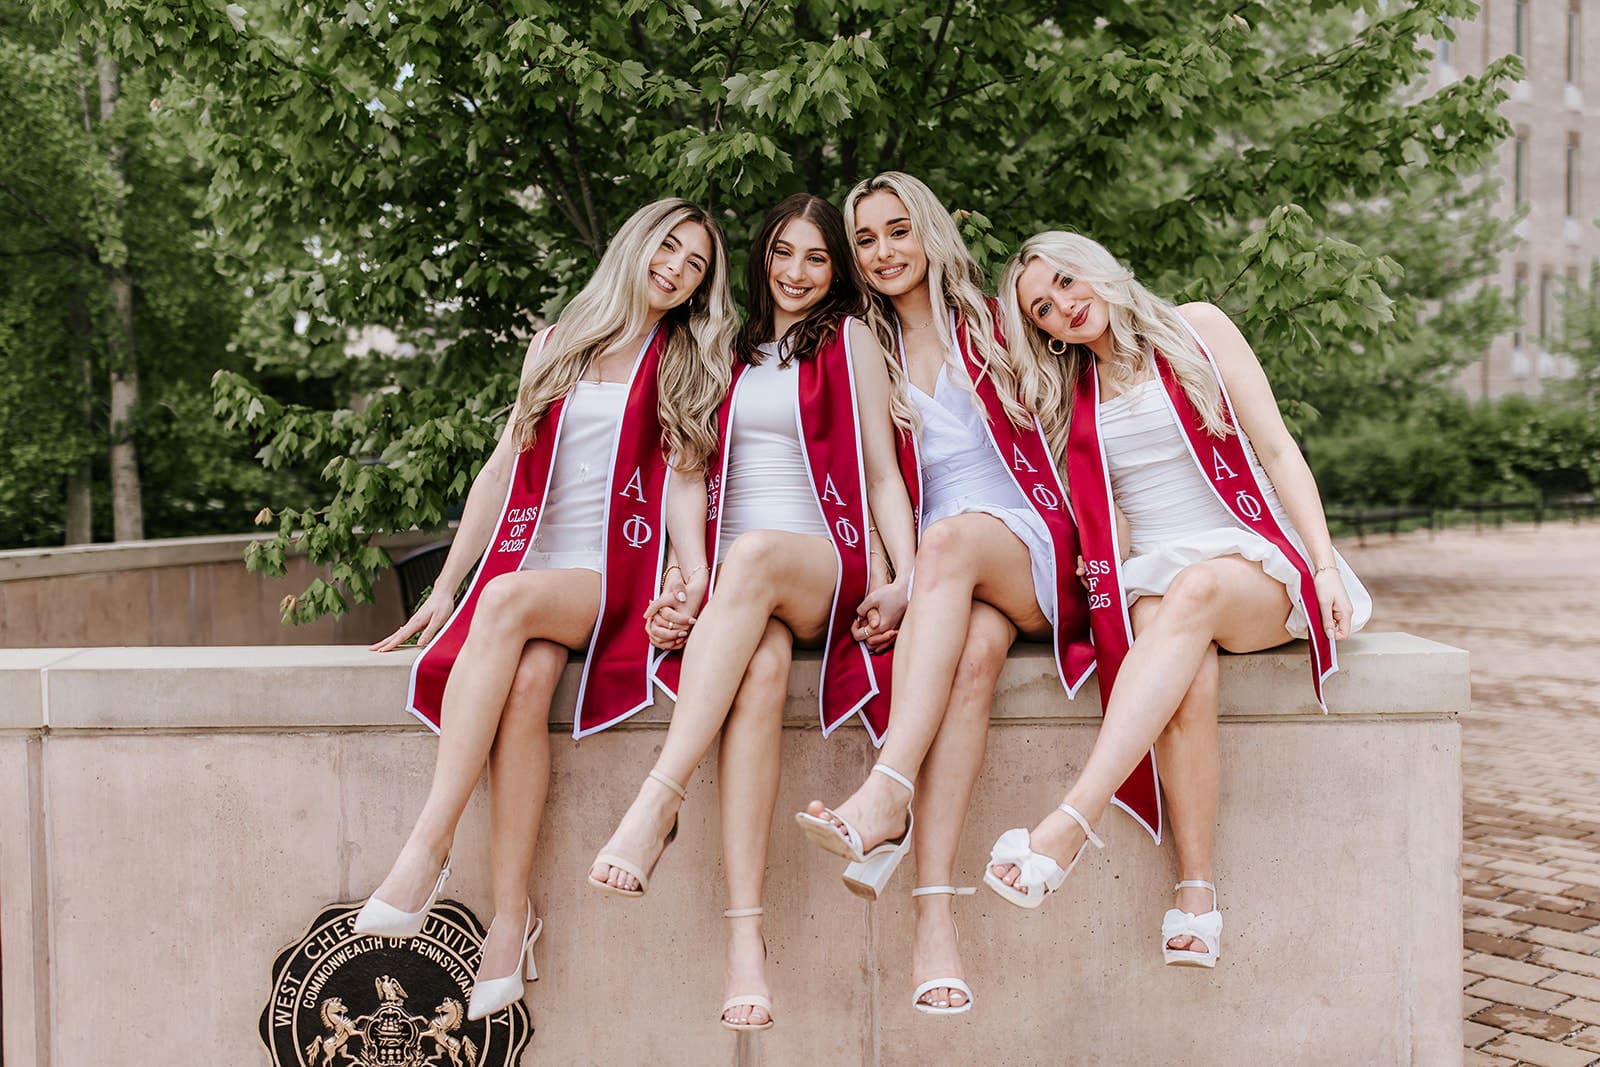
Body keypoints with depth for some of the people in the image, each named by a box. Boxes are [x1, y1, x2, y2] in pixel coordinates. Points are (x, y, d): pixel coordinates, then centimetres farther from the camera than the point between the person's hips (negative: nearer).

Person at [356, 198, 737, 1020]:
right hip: (531, 555, 3)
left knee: (509, 600, -35)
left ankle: (428, 849, -39)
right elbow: (502, 470, 18)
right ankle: (510, 914, -32)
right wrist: (444, 589, 12)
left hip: (612, 575, -3)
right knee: (525, 682, -31)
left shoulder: (689, 367, 13)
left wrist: (696, 587, -16)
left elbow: (684, 484, 1)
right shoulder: (557, 345, 19)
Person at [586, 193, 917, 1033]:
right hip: (732, 574, 2)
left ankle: (657, 804, -45)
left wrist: (906, 580, -7)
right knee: (762, 663, -35)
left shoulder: (851, 340, 16)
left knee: (755, 555, -40)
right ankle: (745, 934, -46)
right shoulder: (731, 349, 24)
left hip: (825, 568, -2)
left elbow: (881, 471, 9)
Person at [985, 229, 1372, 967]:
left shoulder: (1195, 330, 8)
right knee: (1186, 668, -35)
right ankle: (1196, 888, -37)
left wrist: (1324, 565, -9)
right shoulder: (1066, 399, 16)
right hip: (1149, 577, 2)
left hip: (1252, 565, -2)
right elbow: (1095, 520, 14)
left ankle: (1072, 824, -50)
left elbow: (1276, 449, 3)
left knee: (1196, 589, -38)